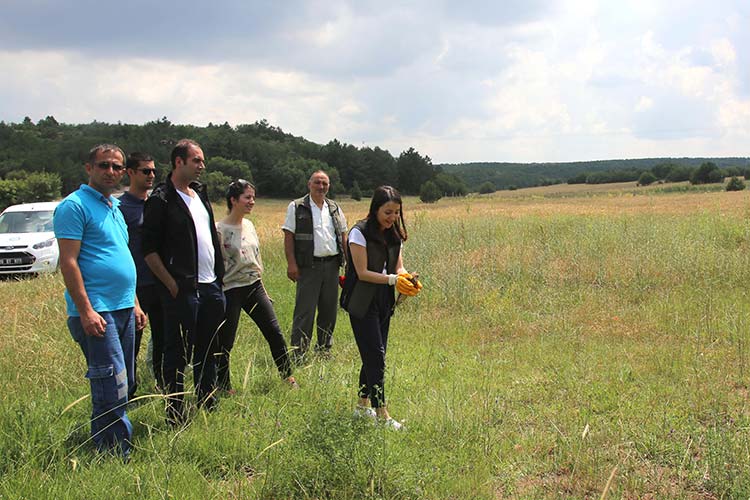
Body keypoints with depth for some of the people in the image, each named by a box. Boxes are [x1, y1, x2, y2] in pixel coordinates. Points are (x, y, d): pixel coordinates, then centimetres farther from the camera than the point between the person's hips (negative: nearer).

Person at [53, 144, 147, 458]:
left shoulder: (114, 207, 19)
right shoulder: (75, 206, -8)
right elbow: (68, 262, -14)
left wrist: (134, 303, 21)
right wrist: (85, 310, -20)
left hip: (123, 310, 9)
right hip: (96, 312, -9)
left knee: (124, 385, 12)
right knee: (112, 389, -10)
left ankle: (102, 444, 23)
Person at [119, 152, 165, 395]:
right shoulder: (121, 206, -8)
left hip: (161, 284, 6)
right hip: (136, 288, -6)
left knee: (163, 340, 14)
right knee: (131, 345, 3)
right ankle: (129, 398, 13)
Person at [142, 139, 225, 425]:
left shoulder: (200, 194, 14)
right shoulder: (161, 200, -9)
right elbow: (149, 250, -11)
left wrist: (219, 276, 13)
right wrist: (172, 285, -14)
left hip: (210, 286, 8)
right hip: (182, 291, -8)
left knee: (207, 351, 15)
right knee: (178, 354, 0)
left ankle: (208, 408, 26)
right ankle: (175, 417, 9)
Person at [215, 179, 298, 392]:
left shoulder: (249, 225, 9)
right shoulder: (220, 230, -13)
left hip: (254, 286, 7)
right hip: (231, 289, -7)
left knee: (274, 332, 8)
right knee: (225, 342, 1)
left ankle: (287, 376, 21)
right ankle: (224, 387, 15)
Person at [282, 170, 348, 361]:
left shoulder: (335, 208, 15)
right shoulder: (296, 207, 0)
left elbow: (343, 236, 17)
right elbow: (288, 237, -4)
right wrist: (291, 263, -13)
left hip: (332, 265, 5)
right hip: (308, 265, -5)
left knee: (329, 310, 10)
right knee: (305, 311, -7)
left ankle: (325, 349, 23)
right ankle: (298, 354, -3)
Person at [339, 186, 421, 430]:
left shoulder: (394, 235, 8)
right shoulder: (360, 232, -14)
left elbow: (398, 267, 7)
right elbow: (363, 272, -17)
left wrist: (406, 277, -15)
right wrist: (392, 279, -25)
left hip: (384, 302, 7)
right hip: (362, 303, -7)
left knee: (374, 355, 12)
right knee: (375, 356, -9)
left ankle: (363, 405, 25)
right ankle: (381, 414, -5)